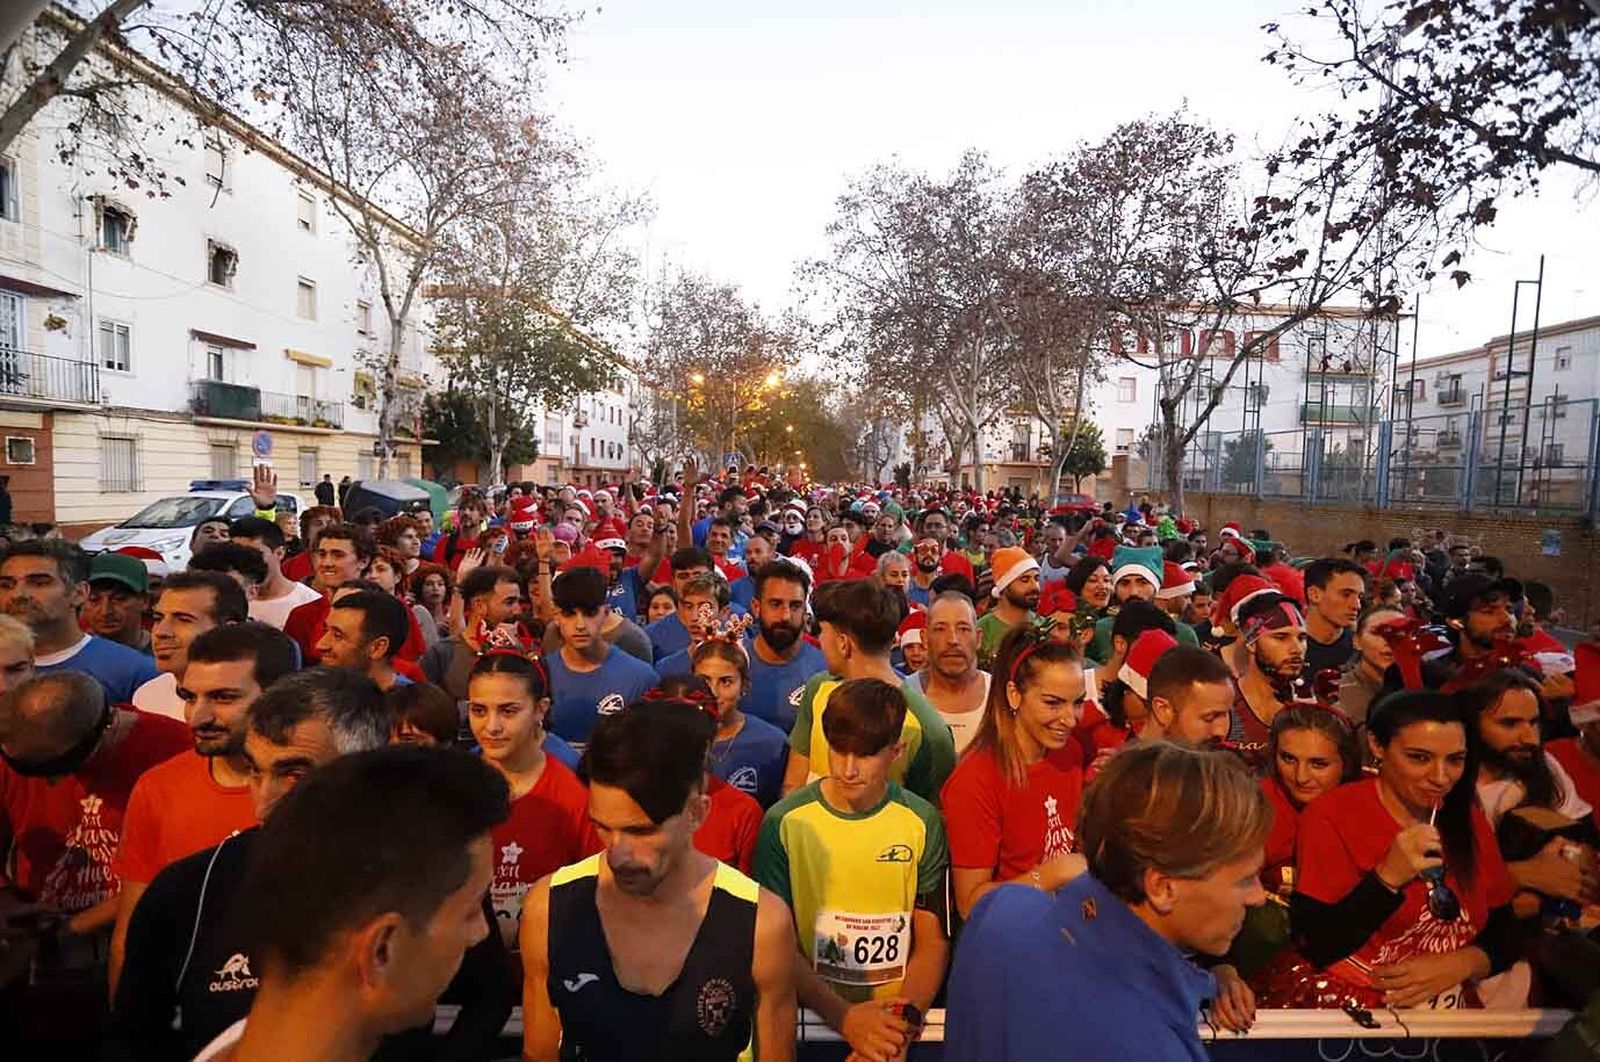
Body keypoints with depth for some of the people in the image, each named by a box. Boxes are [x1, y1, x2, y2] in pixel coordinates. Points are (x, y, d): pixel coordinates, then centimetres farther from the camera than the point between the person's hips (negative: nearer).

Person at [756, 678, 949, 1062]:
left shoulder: (922, 824, -1)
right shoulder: (784, 821, -4)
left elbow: (932, 942, 4)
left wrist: (902, 1018, -11)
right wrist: (844, 1016, -12)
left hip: (895, 1017, 1)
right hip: (813, 1014, 0)